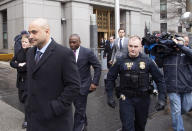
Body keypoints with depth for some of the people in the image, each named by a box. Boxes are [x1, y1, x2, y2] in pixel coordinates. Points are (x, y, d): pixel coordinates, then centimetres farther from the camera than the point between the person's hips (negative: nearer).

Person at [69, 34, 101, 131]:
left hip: (82, 86, -4)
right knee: (80, 108, 19)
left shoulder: (87, 52, -11)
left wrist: (94, 83, -10)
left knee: (79, 110, 1)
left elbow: (98, 67, -6)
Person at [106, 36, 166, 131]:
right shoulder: (121, 61, -5)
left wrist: (162, 98, -7)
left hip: (143, 98, 2)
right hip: (126, 98, -1)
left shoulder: (147, 61, -4)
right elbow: (111, 78, 4)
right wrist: (110, 96, 0)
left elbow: (159, 79, -1)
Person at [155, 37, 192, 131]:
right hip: (173, 89, -1)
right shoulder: (166, 55, 1)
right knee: (176, 111, 3)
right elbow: (157, 64, 2)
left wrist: (180, 45, -23)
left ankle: (176, 116, 51)